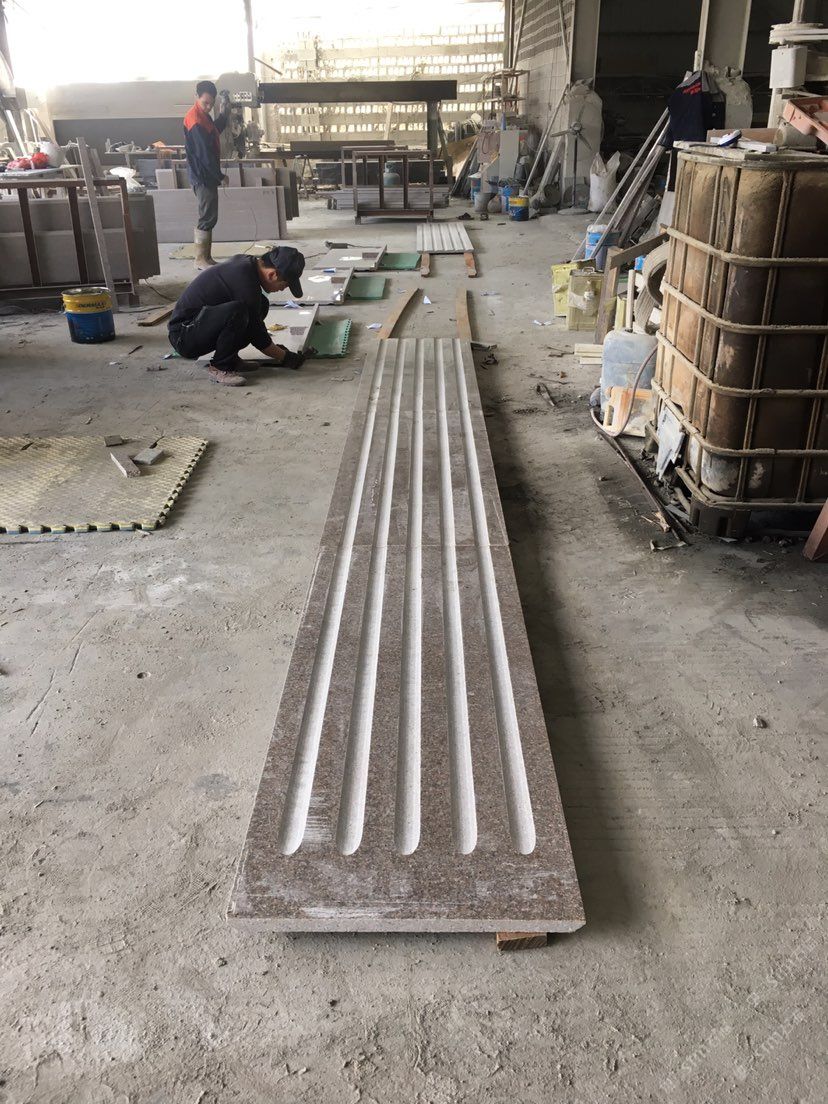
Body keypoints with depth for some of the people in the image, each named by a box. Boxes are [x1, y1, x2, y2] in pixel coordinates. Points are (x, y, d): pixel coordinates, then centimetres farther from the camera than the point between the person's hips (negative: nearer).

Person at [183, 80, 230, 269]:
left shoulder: (203, 115, 12)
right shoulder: (195, 119, -18)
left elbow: (215, 131, 29)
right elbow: (204, 152, -21)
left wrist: (224, 113, 16)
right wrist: (219, 175, -15)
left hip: (207, 175, 10)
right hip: (202, 175, -10)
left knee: (208, 217, 11)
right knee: (208, 217, -7)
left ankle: (206, 257, 16)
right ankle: (201, 259, -2)